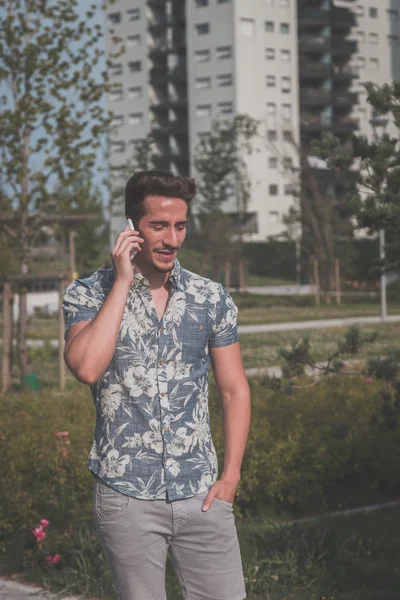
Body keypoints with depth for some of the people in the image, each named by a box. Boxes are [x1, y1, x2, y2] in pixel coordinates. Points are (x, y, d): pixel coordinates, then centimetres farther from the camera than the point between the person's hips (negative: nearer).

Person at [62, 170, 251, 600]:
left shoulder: (211, 298, 4)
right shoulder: (87, 294, -3)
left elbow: (234, 390, 9)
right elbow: (87, 368, -22)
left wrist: (231, 475, 0)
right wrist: (122, 283, -16)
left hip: (200, 494, 2)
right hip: (126, 496, -2)